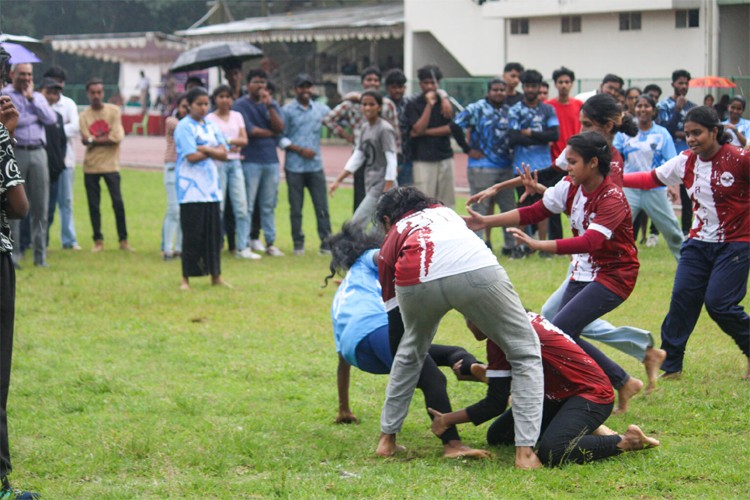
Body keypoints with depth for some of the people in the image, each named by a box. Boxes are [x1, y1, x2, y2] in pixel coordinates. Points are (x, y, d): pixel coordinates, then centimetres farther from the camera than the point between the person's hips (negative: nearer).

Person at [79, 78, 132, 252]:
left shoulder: (113, 111, 0)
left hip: (110, 165, -2)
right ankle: (98, 241, 11)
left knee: (118, 202, -6)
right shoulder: (84, 116, 4)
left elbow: (117, 137, -10)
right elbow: (86, 140, -8)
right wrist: (105, 138, -14)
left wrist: (93, 140, -8)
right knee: (93, 205, 3)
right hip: (91, 166, 2)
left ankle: (123, 240, 2)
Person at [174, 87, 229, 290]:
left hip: (211, 187, 6)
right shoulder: (184, 127, -6)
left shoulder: (211, 127, 13)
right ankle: (186, 279, 1)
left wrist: (204, 149, -10)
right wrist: (214, 151, -2)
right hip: (191, 188, -6)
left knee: (214, 232, 6)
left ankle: (215, 276, 14)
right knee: (192, 234, -5)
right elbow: (192, 156, -15)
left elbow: (223, 153, 5)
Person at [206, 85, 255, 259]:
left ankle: (243, 247, 1)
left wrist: (228, 141, -9)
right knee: (217, 207, -5)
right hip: (218, 164, -4)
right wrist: (232, 144, -10)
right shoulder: (210, 119, 1)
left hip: (235, 163, 4)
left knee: (241, 207, -1)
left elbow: (244, 140, 5)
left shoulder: (237, 116, 13)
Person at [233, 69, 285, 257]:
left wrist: (269, 106, -9)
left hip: (271, 160, 5)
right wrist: (270, 132, 1)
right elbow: (250, 130, -11)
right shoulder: (241, 105, -2)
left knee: (269, 206, 8)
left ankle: (270, 242, 12)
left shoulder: (272, 104, 13)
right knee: (247, 206, -3)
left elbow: (280, 128, -2)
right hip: (250, 161, -5)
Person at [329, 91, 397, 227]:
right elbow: (357, 158, 15)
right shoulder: (365, 129, 11)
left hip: (382, 186, -8)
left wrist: (387, 192, -20)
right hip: (371, 186, 8)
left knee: (357, 222, -13)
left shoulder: (385, 129, -13)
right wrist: (338, 181, 10)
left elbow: (391, 161, -16)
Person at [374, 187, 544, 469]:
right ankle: (525, 451, 1)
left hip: (417, 281, 1)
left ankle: (387, 439, 37)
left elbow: (391, 307, 35)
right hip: (476, 268, -1)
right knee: (526, 355, 14)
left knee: (410, 352, 32)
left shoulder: (393, 237, 35)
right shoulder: (444, 211, 41)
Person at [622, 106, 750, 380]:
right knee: (682, 298, -3)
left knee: (718, 302, -14)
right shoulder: (685, 162, 4)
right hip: (699, 242, 5)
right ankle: (671, 366, 6)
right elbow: (651, 179, 12)